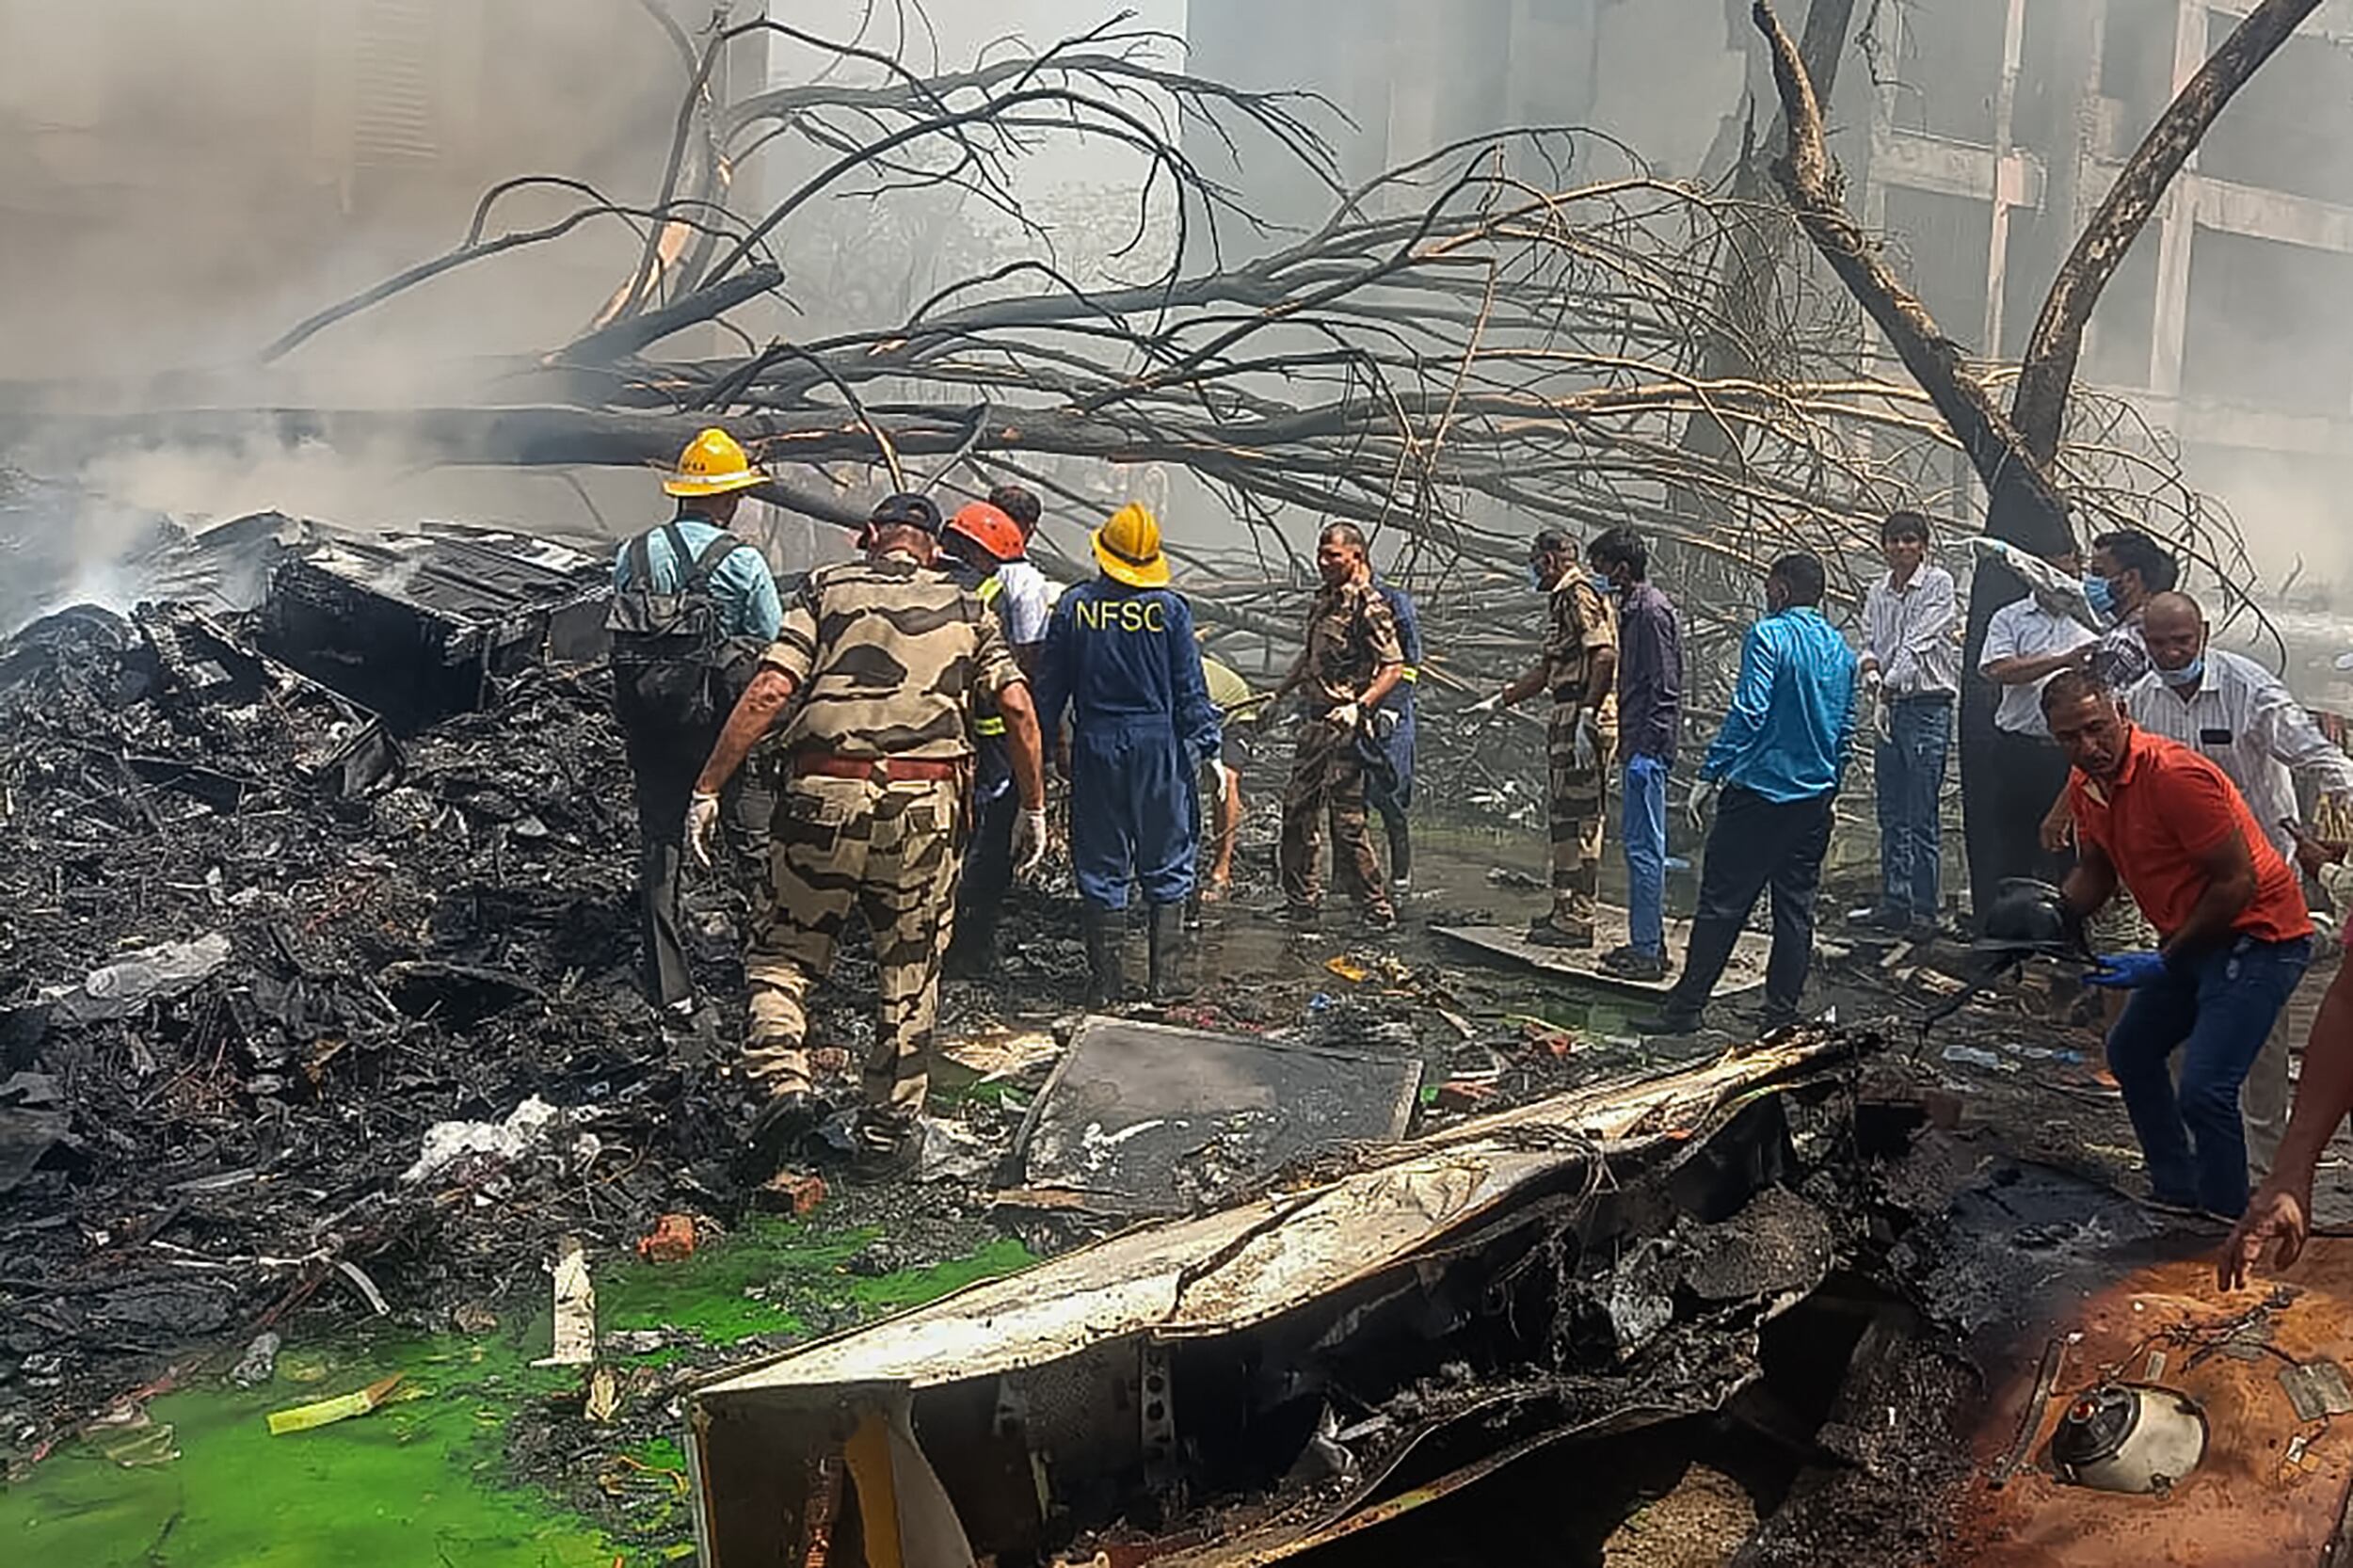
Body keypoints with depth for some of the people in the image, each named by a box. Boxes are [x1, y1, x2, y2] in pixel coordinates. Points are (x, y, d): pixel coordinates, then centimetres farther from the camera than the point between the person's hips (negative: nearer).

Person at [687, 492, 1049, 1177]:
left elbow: (770, 691, -4)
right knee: (909, 976, 13)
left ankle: (782, 1077, -6)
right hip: (926, 805, 1)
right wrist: (1033, 807, 10)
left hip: (826, 793, -1)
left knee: (784, 951, 16)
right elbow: (1018, 707, 2)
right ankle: (888, 1134, 20)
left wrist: (708, 788, -2)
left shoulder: (828, 588, 8)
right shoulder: (964, 607, 14)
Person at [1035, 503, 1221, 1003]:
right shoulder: (1170, 609, -5)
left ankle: (1103, 981, 11)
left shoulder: (1074, 606, -1)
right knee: (1167, 865, 9)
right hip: (1158, 743, -1)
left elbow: (1049, 686, 3)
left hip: (1095, 744, 1)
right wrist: (1203, 743, 6)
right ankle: (1163, 978, 9)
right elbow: (1191, 690, -3)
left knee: (1099, 867, 9)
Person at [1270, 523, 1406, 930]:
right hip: (1315, 721, 9)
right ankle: (1302, 903, 24)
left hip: (1345, 726, -9)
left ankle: (1377, 911, 3)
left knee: (1346, 820, -7)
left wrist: (1359, 706, -27)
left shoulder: (1369, 606, -13)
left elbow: (1394, 667, -17)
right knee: (1297, 809, 12)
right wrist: (1277, 693, 24)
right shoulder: (1324, 599, 13)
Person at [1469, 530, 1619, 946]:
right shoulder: (1561, 601, 22)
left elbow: (1605, 655, -23)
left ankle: (1576, 920, -6)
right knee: (1563, 815, 14)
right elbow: (1545, 670, 28)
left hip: (1584, 718, -11)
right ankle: (1566, 911, 21)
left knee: (1577, 819, -8)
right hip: (1567, 722, 11)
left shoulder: (1579, 596, -11)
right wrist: (1496, 702, 29)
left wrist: (1587, 716, -25)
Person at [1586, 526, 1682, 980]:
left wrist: (1647, 749, -20)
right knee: (1644, 845, 13)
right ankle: (1648, 943, 20)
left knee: (1643, 846, -7)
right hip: (1639, 744, 10)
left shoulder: (1652, 611, -14)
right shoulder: (1632, 608, 16)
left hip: (1648, 748, -10)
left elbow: (1666, 688, -18)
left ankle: (1646, 951, -3)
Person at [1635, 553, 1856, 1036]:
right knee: (1795, 907, 9)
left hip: (1760, 789, -7)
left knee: (1722, 904, -3)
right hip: (1815, 797, 7)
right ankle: (1782, 1014, 12)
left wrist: (1710, 776, -16)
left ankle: (1686, 1008, 0)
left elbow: (1748, 712, -19)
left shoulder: (1768, 635, -10)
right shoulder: (1842, 650, 12)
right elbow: (1846, 729, 18)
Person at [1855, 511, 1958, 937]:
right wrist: (1872, 679, -11)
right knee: (1891, 814, 10)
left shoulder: (1939, 584, -4)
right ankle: (1894, 901, 17)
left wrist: (1889, 685, -16)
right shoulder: (1876, 593, 13)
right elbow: (1869, 644, 9)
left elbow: (1918, 643, -12)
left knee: (1923, 817, -7)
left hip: (1928, 705, -6)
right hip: (1888, 706, 6)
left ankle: (1925, 909, -3)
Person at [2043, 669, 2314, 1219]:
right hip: (2190, 938, 10)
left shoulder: (2175, 776, -26)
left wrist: (2165, 961, -18)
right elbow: (2095, 874, 14)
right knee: (2131, 1052, 19)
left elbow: (2238, 882, -22)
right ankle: (2177, 1197, 31)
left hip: (2258, 934, -10)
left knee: (2203, 1090, -19)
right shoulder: (2085, 785, 1)